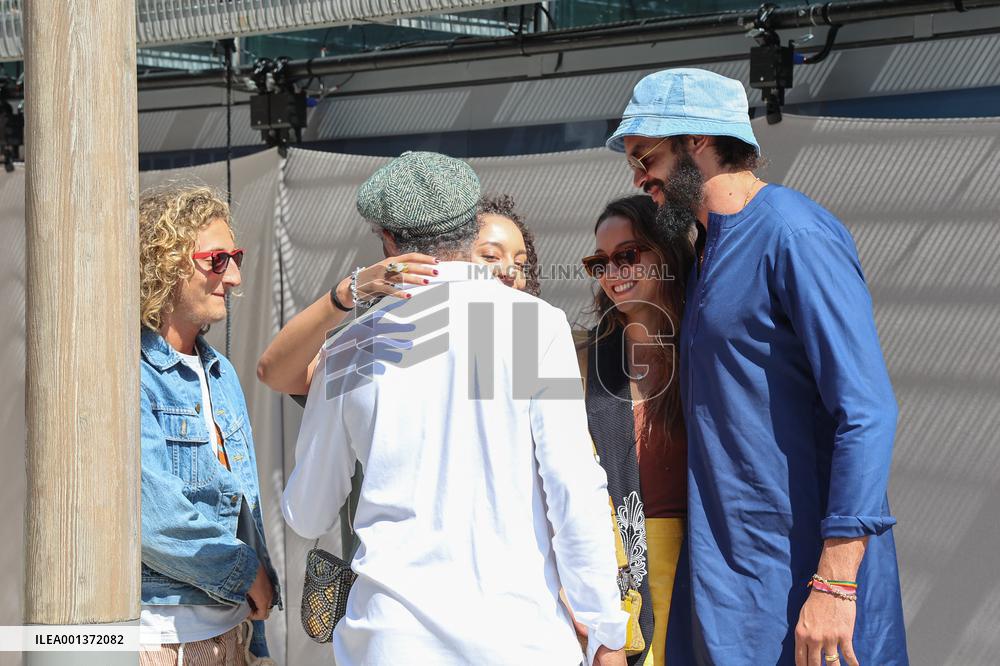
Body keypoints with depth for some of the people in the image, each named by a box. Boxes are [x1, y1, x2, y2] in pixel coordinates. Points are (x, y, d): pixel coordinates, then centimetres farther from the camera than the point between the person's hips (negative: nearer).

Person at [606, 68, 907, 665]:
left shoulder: (795, 235, -14)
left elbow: (867, 411, -20)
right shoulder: (714, 247, 16)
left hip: (799, 573, -9)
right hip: (724, 572, 9)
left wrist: (835, 581, -25)